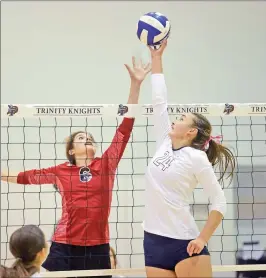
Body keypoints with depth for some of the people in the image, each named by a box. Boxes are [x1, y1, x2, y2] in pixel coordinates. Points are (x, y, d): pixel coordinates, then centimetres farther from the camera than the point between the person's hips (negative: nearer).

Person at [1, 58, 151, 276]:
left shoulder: (106, 165, 5)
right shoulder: (61, 172, 8)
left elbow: (125, 128, 1)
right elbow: (28, 176, 22)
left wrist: (136, 84, -4)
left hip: (98, 247, 0)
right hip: (64, 247, 0)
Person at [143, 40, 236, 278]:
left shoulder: (196, 158, -5)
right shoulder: (165, 144, 11)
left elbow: (219, 201, -6)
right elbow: (159, 102, 15)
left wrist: (203, 239, -13)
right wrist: (156, 58, 16)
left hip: (185, 243, -6)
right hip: (154, 241, 6)